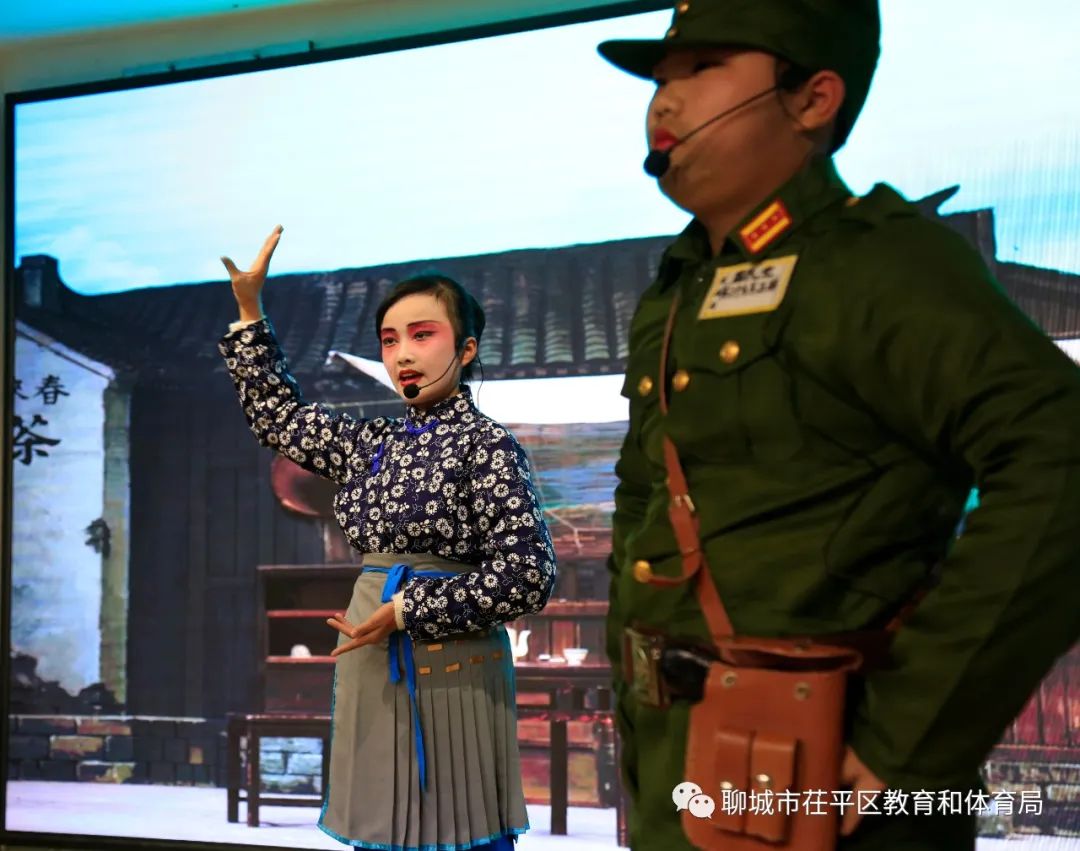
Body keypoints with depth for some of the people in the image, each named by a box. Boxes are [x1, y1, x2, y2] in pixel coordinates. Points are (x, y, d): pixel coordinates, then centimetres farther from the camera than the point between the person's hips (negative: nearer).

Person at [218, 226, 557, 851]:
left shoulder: (487, 444, -7)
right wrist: (249, 310, 18)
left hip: (452, 668, -6)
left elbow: (528, 575, -13)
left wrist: (409, 610, -15)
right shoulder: (373, 442, 12)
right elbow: (281, 417, 25)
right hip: (372, 667, 7)